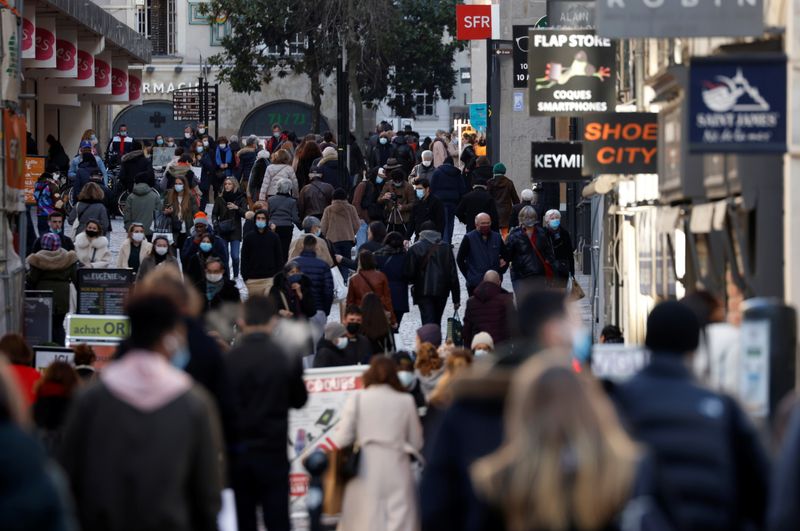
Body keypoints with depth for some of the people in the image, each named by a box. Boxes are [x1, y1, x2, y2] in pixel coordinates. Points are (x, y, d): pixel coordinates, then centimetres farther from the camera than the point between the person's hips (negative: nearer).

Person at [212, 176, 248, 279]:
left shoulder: (240, 198, 1)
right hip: (222, 231, 2)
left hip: (235, 231, -2)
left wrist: (237, 208, -22)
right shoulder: (220, 198, 5)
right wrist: (216, 223, -9)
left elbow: (245, 213, -6)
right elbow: (214, 213, 9)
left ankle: (235, 277, 7)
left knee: (235, 256, -8)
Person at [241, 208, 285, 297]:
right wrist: (245, 277, 0)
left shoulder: (274, 237, 4)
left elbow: (279, 257, 7)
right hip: (253, 279, 1)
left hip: (270, 278, -1)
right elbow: (244, 258, 6)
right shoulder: (249, 237, 5)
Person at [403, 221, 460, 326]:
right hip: (442, 291, 3)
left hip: (423, 291, -3)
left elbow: (408, 274, -7)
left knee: (428, 322, -6)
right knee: (436, 322, 17)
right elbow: (453, 274, 1)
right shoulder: (445, 248, 2)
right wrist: (456, 298, 5)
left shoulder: (415, 249, -6)